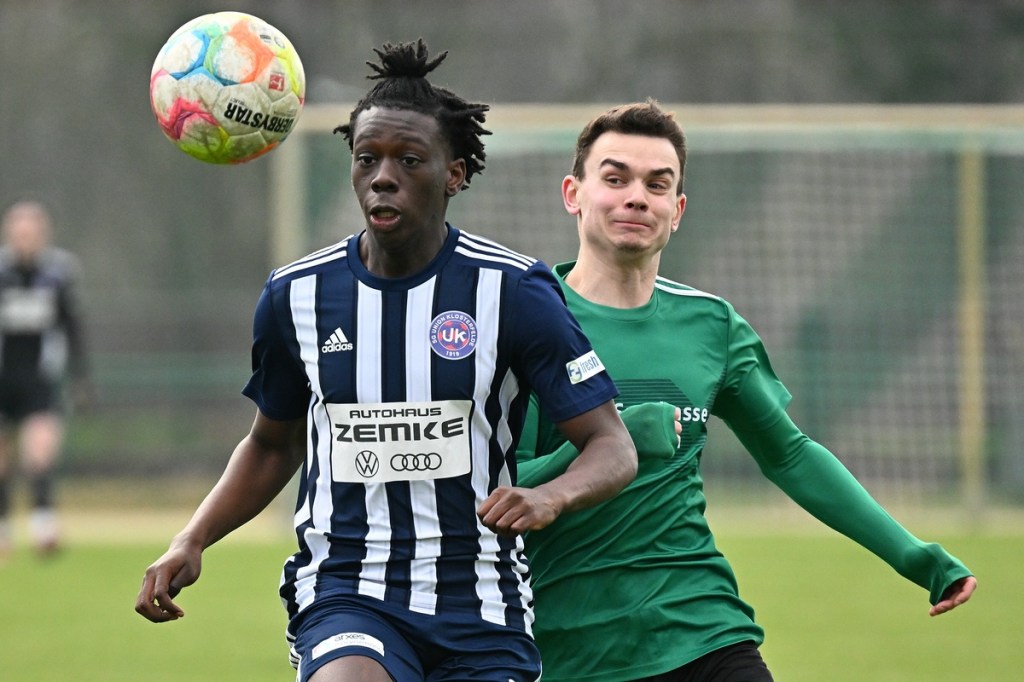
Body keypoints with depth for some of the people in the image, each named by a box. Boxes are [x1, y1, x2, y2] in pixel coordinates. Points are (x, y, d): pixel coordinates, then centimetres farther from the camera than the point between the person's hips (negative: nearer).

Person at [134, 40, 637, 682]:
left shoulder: (514, 291, -4)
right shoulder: (297, 295, 4)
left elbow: (614, 448, -4)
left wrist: (549, 497, -26)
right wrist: (190, 543, 7)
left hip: (480, 605, 0)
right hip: (344, 595, 0)